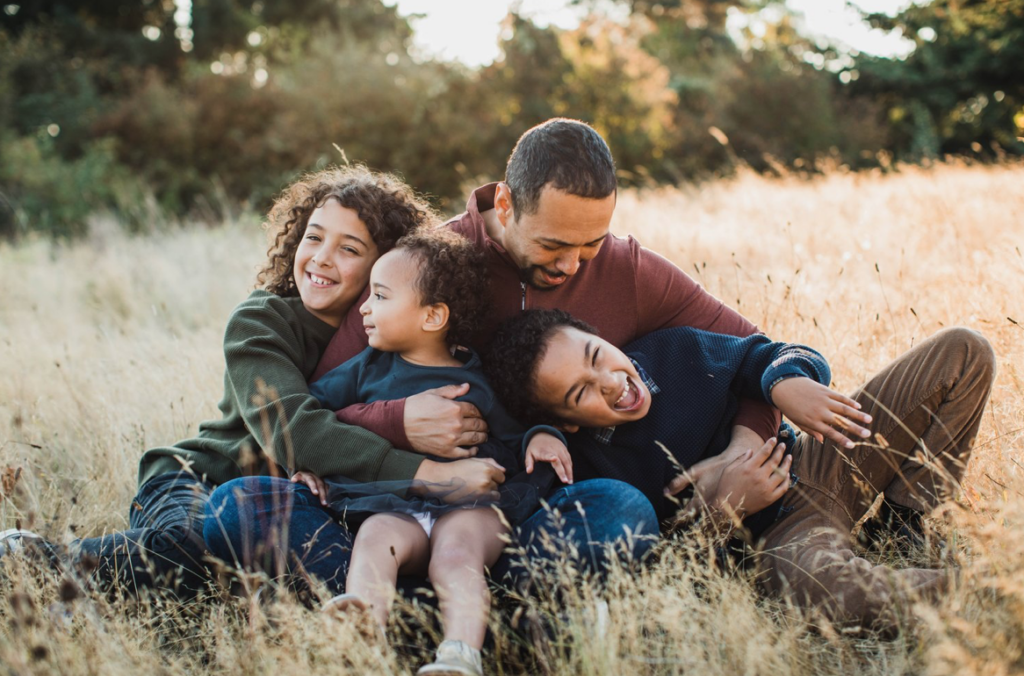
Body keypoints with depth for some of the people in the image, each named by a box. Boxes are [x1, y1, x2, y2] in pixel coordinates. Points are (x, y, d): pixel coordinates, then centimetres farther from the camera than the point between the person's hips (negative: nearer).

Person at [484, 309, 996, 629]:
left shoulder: (675, 351, -4)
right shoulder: (587, 476, -17)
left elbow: (765, 355, 8)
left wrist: (788, 383, -16)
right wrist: (723, 507, -25)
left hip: (818, 460, 6)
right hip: (775, 534, -6)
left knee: (962, 352, 1)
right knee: (827, 585, -47)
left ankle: (909, 516, 0)